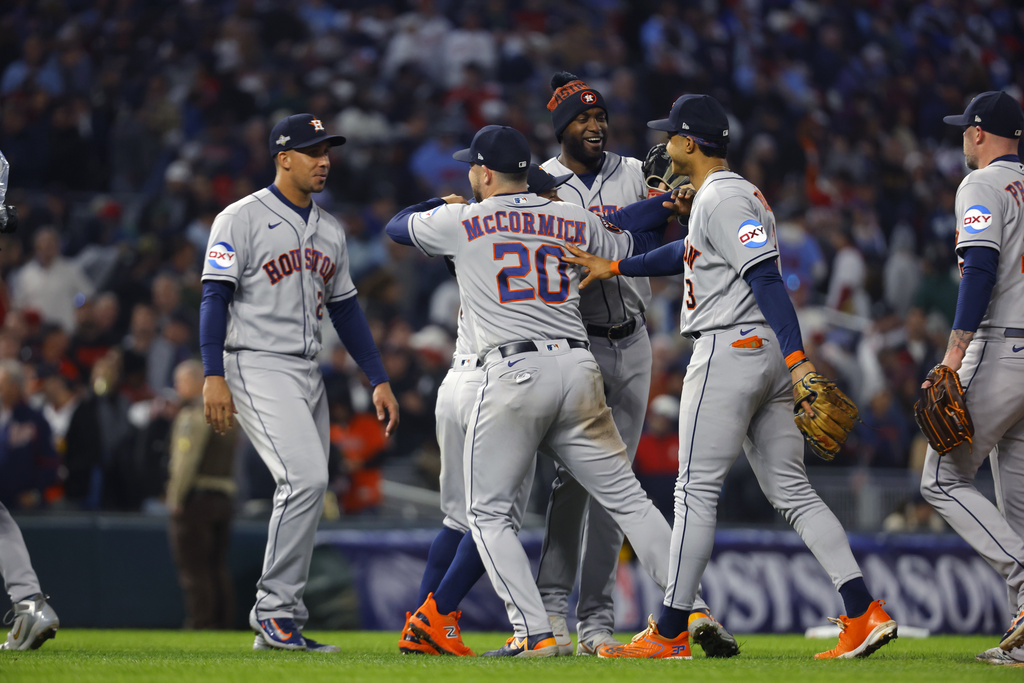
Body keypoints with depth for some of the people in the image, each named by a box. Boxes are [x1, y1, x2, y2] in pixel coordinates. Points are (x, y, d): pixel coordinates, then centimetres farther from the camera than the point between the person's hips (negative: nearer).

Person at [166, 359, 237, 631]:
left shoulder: (194, 413, -10)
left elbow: (187, 459, -16)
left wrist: (176, 498, -13)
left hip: (196, 496, -8)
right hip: (225, 496, 8)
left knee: (194, 569, -6)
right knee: (218, 567, 12)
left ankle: (200, 624, -9)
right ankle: (223, 623, 11)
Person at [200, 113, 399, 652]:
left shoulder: (329, 230, 17)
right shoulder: (242, 219, -5)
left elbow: (345, 309, 21)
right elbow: (215, 298, -10)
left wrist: (379, 379, 14)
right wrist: (213, 376, -21)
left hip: (308, 375, 8)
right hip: (257, 368, -8)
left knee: (307, 492, 5)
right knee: (304, 478, -21)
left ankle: (279, 624, 11)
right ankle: (274, 609, -13)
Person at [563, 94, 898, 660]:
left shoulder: (722, 198, -13)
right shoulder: (737, 194, 19)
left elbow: (765, 278, -22)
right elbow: (691, 253, 32)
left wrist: (797, 358, -30)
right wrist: (612, 268, 32)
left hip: (729, 349, -10)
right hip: (768, 357, 10)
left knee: (696, 488, -4)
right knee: (791, 491, 7)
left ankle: (670, 634, -1)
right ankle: (864, 614, -3)